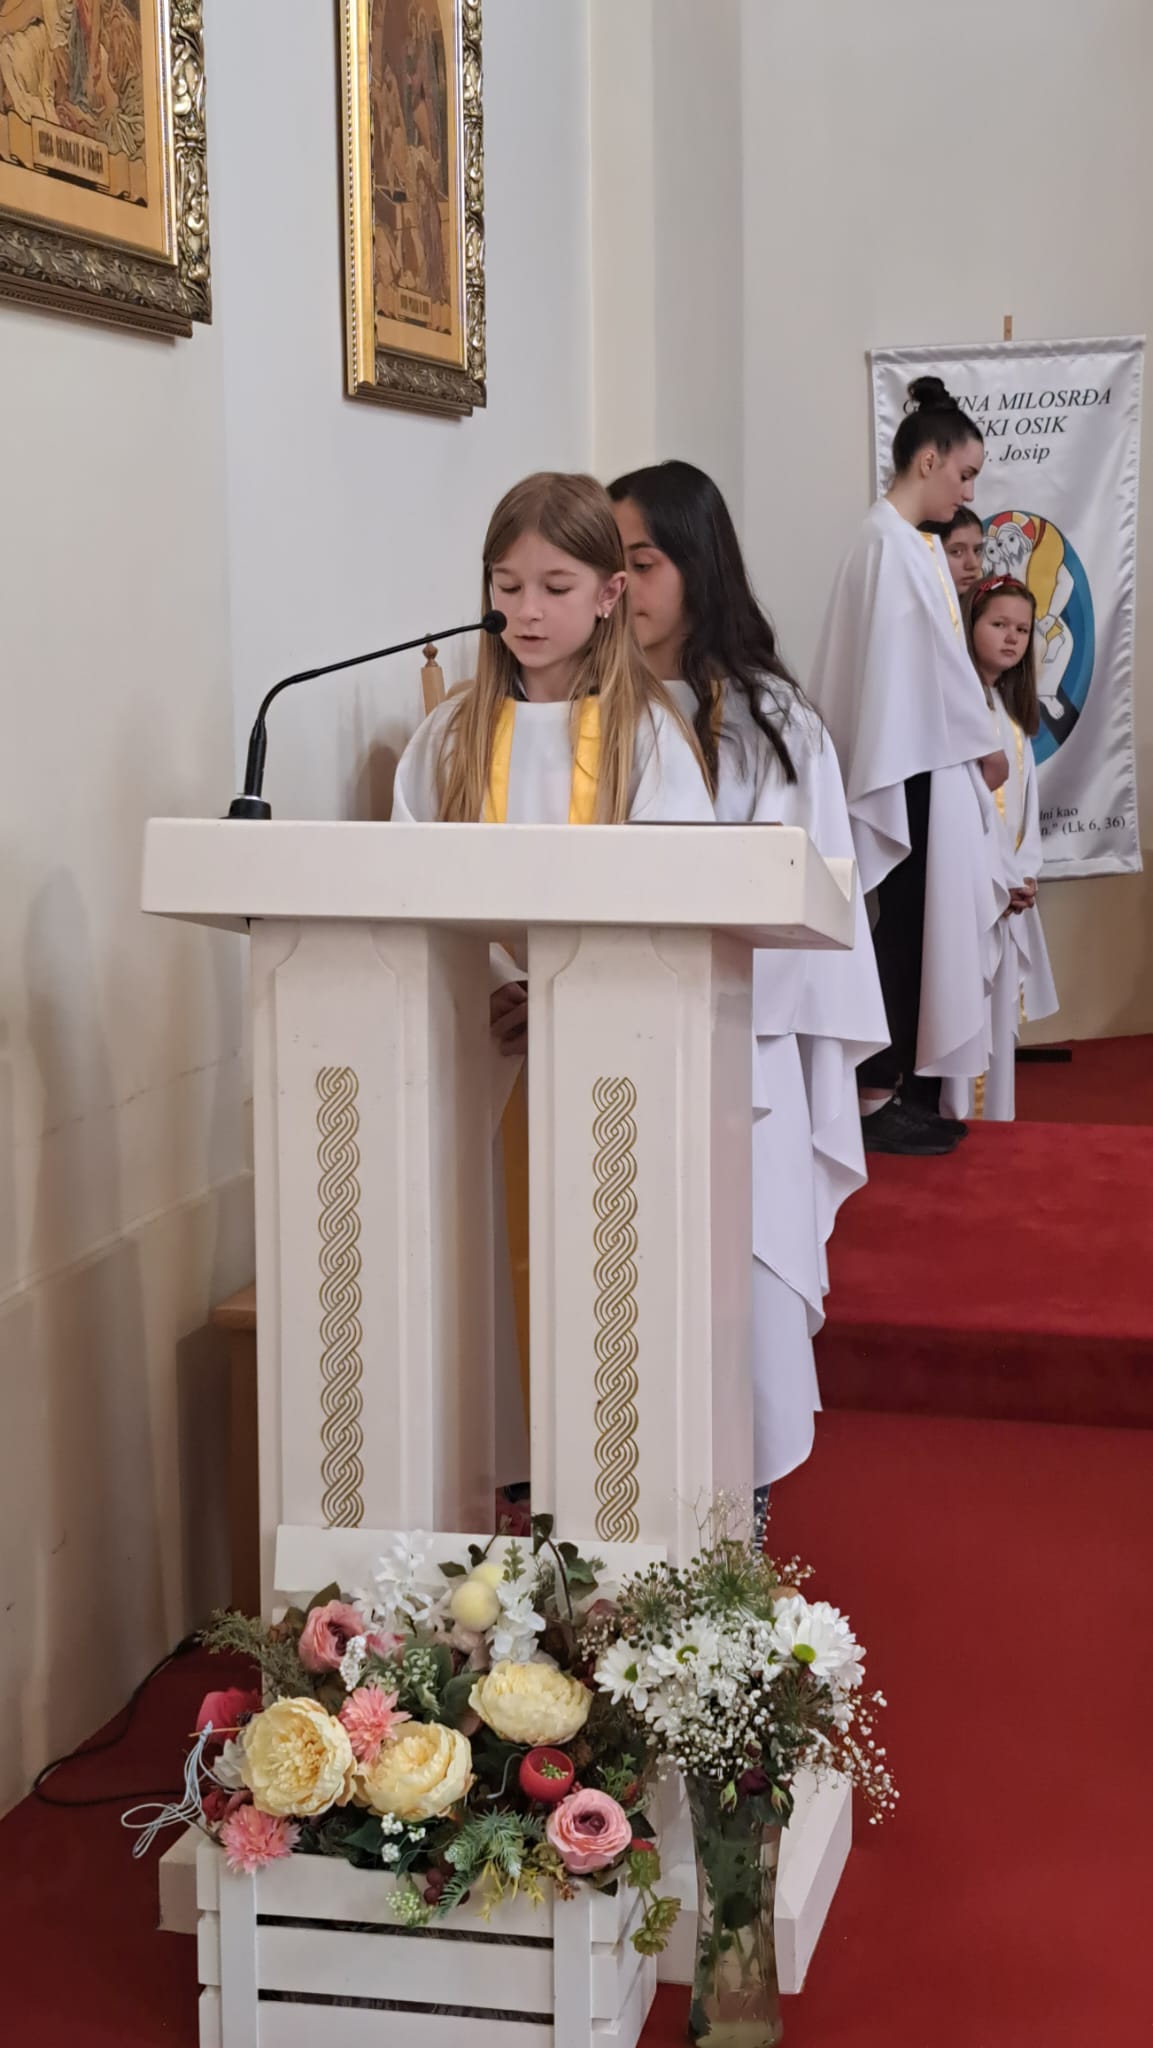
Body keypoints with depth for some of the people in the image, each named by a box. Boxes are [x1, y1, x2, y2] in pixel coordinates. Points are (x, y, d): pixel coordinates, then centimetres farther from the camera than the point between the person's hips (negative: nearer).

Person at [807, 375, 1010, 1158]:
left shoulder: (919, 543, 15)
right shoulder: (890, 543, -15)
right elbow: (930, 657, -15)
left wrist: (973, 746, 8)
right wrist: (983, 744, -5)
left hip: (935, 763, 9)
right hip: (912, 767, -9)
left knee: (925, 928, 9)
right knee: (906, 931, -5)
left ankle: (905, 1090, 14)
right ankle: (878, 1098, 0)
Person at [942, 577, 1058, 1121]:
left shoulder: (1014, 712, 19)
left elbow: (1026, 799, 15)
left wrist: (1026, 872, 0)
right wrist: (1002, 877, -14)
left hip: (1012, 886, 8)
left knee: (1000, 1006, 8)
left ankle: (993, 1115, 13)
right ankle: (958, 1117, -8)